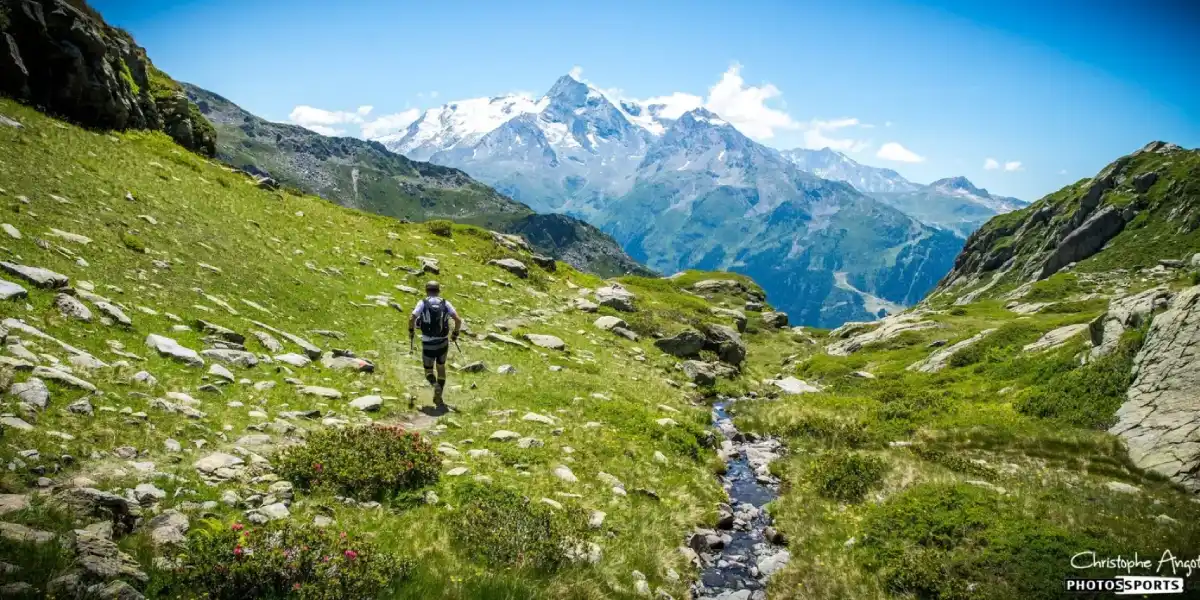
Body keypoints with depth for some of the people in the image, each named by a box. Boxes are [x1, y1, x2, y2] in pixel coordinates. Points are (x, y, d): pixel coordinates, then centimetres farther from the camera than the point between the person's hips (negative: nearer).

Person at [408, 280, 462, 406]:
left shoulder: (422, 303, -3)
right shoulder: (445, 303, 1)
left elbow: (411, 319, -16)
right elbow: (458, 320, -9)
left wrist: (411, 331, 2)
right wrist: (455, 333, 7)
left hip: (428, 344, -2)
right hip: (443, 343, 2)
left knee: (428, 370, 16)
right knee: (441, 367, 25)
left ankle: (436, 385, -17)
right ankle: (438, 397, 22)